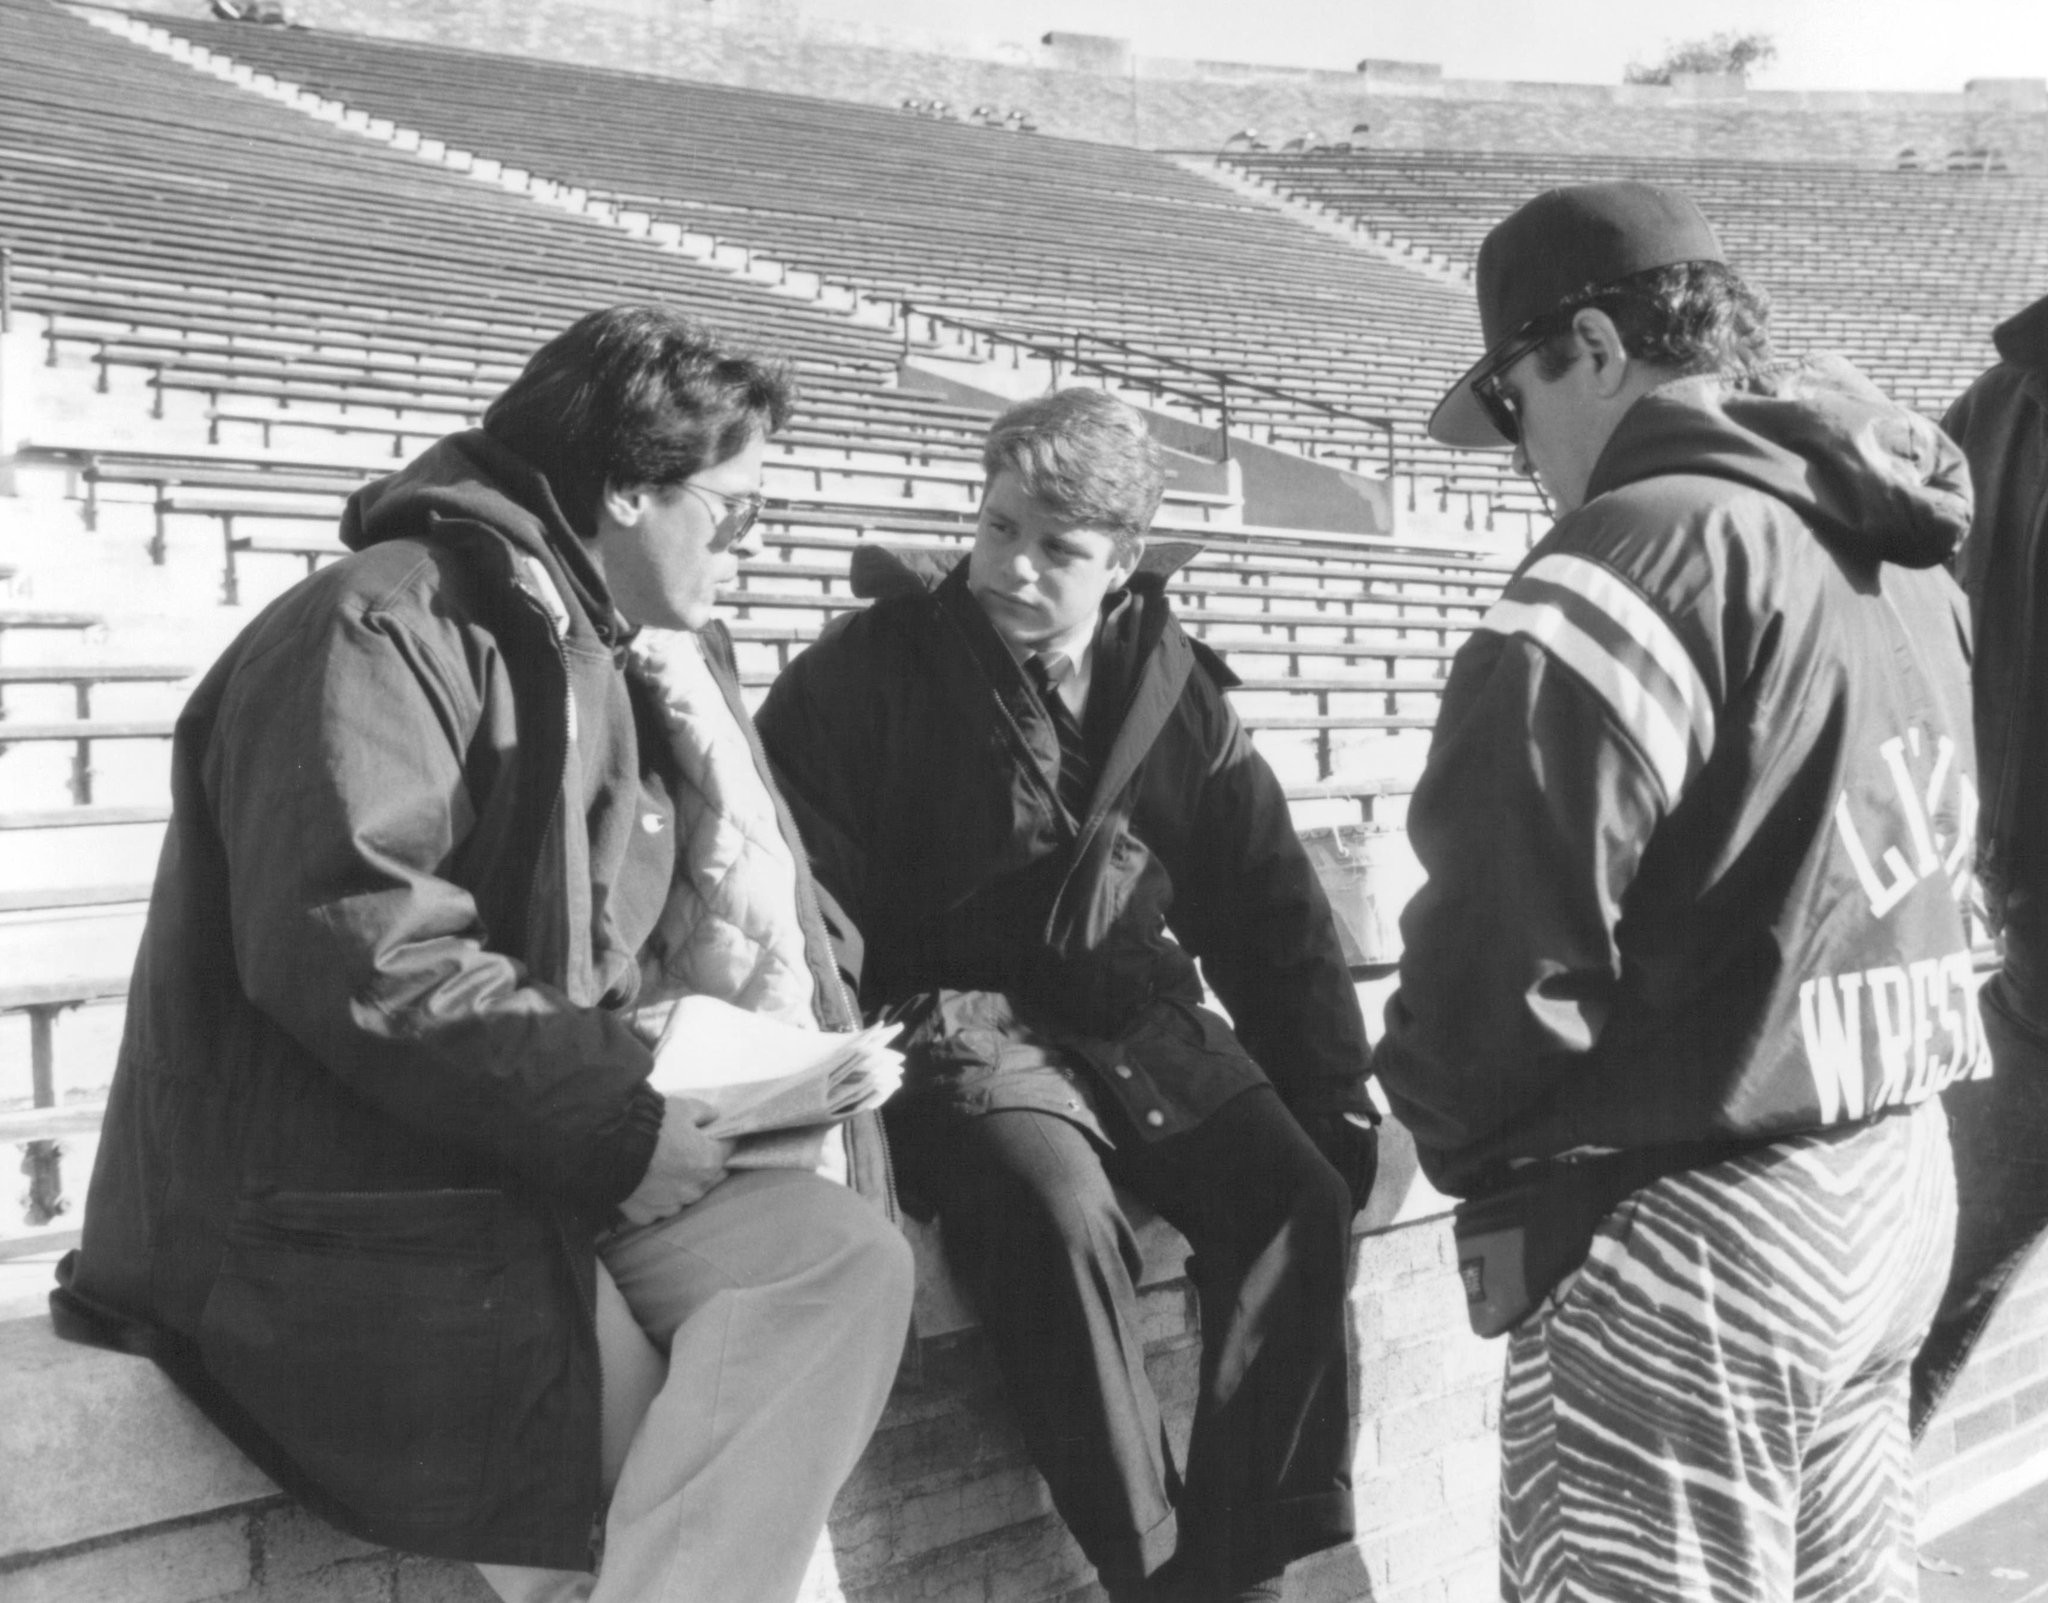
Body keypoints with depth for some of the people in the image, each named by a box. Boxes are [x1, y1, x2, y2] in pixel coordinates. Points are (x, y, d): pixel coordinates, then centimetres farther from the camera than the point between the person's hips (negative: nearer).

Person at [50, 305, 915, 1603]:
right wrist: (616, 1121, -22)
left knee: (846, 1252, -17)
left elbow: (745, 903, 20)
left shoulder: (650, 660, 17)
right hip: (364, 1204, -8)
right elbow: (344, 951, -24)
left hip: (566, 1155, 8)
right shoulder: (390, 627, -11)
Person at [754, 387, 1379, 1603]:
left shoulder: (1176, 689, 5)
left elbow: (1275, 919, 9)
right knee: (1063, 1214, -32)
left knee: (1299, 1199, -18)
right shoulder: (866, 677, -7)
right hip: (955, 1020, -4)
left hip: (1134, 1018, 5)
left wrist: (1337, 1107, 3)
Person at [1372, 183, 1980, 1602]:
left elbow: (1511, 926, -22)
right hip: (1902, 1174, 9)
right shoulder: (1899, 553, 9)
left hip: (1688, 1222, -9)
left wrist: (1474, 1147, -5)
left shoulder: (1638, 560, -20)